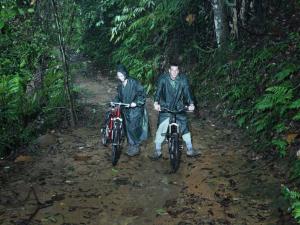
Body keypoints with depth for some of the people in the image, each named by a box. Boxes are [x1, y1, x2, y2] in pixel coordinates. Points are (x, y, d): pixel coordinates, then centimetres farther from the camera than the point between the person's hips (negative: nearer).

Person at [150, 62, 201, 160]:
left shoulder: (183, 79, -5)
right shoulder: (163, 78, -10)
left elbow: (187, 92, -14)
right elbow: (158, 91, -20)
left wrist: (191, 103, -31)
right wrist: (156, 102, -39)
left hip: (179, 108, 2)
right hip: (165, 108, -2)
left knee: (185, 127, 3)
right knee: (161, 129, -9)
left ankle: (190, 150, 18)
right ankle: (157, 151, 5)